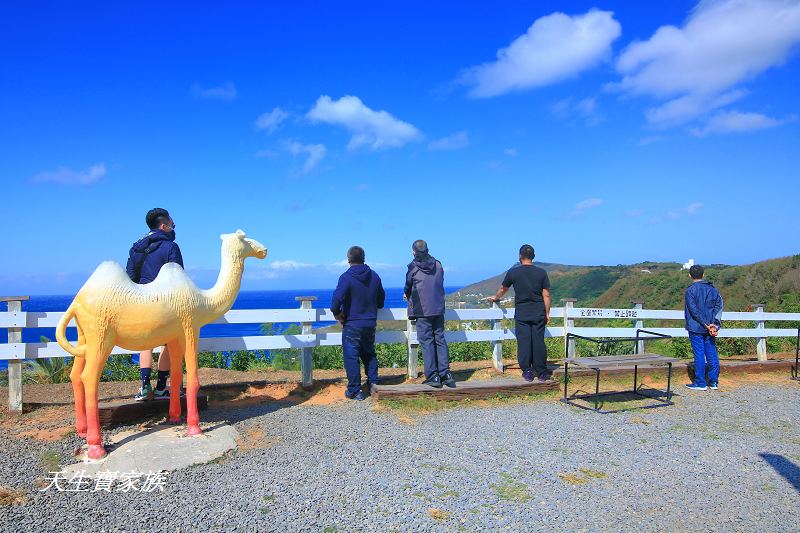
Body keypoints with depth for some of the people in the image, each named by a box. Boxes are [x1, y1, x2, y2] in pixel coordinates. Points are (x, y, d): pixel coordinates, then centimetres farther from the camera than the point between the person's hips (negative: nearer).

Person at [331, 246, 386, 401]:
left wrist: (337, 313, -9)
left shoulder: (346, 277, -14)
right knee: (369, 354, 19)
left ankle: (354, 391, 6)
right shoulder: (374, 276, 5)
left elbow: (337, 298, -25)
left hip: (352, 324, -6)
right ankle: (373, 384, 22)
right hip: (370, 323, 6)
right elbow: (381, 298, 15)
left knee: (351, 356, 2)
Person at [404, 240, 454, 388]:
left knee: (427, 342, 1)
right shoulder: (438, 265, 6)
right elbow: (440, 285, 13)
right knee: (440, 340, 10)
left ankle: (433, 377, 1)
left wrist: (407, 296, 23)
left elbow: (407, 288, 1)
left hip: (422, 310, -4)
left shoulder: (413, 268, -6)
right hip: (439, 309, 4)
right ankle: (446, 374, 8)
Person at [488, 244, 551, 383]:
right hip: (538, 314, 1)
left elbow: (503, 289, 14)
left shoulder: (513, 272, -2)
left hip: (521, 314, -1)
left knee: (523, 342, 3)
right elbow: (546, 295, 0)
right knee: (539, 342, 4)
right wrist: (547, 313, 9)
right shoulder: (541, 272, 0)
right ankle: (541, 373, 9)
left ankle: (527, 372, 5)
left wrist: (495, 298, 34)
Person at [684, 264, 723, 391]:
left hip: (696, 328, -5)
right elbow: (719, 306, 2)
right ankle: (714, 382, 15)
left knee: (699, 354, -1)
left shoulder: (690, 291, -10)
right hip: (711, 328, 6)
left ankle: (700, 383, 4)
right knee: (712, 353, 10)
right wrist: (714, 324, -5)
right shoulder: (713, 289, 9)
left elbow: (694, 310, -16)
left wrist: (706, 324, -13)